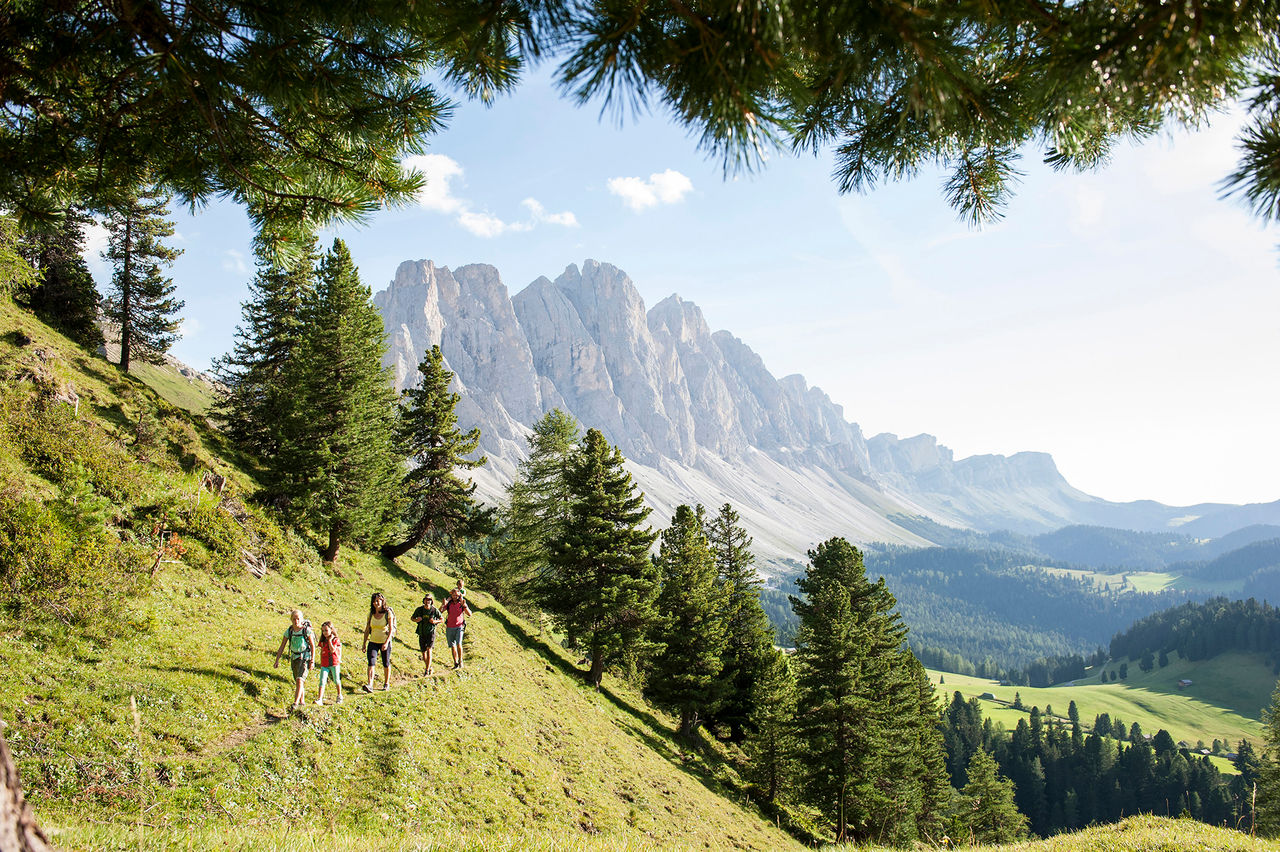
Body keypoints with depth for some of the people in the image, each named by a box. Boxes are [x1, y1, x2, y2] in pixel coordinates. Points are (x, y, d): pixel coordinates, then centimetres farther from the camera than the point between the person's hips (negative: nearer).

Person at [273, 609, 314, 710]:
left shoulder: (307, 630, -13)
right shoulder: (289, 631, -3)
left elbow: (313, 646, -8)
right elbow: (282, 646, 3)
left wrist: (312, 661, -12)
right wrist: (277, 660, -3)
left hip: (305, 658, -5)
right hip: (294, 658, 5)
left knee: (299, 680, -20)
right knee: (297, 681, 16)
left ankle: (295, 703, -23)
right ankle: (301, 702, 31)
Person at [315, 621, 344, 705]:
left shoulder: (335, 640, -5)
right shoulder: (322, 641, 8)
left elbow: (332, 650, -18)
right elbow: (321, 652, 17)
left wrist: (330, 640, -15)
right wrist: (321, 662, 16)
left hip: (334, 663, -3)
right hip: (324, 664, 3)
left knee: (337, 680, 10)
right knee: (322, 681, -9)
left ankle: (339, 696, 29)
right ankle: (320, 698, -13)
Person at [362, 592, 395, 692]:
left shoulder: (388, 613, -9)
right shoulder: (371, 614, 1)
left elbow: (391, 629, -13)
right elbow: (367, 629, 8)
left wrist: (386, 642, -24)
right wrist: (364, 644, 8)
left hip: (385, 642, -2)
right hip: (373, 642, 2)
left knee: (386, 664, 9)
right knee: (371, 662, -14)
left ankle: (386, 683, 27)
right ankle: (369, 685, -21)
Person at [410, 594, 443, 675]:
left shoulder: (434, 610, -7)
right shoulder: (419, 610, -2)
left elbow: (442, 619, 5)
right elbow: (412, 618, 12)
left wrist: (435, 621, -14)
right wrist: (416, 620, -11)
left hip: (431, 632, -3)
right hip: (422, 634, 3)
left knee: (429, 650, -19)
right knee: (423, 652, 8)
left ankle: (427, 670, -17)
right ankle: (429, 666, 31)